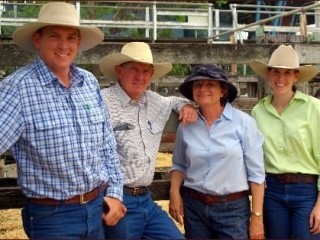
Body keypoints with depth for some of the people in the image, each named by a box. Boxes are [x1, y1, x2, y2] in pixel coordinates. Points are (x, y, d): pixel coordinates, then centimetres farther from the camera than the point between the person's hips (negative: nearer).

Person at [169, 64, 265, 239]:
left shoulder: (243, 122, -9)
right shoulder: (186, 125, 1)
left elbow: (256, 172, -7)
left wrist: (257, 216, -9)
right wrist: (174, 192, -3)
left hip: (233, 208, -3)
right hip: (193, 207, 3)